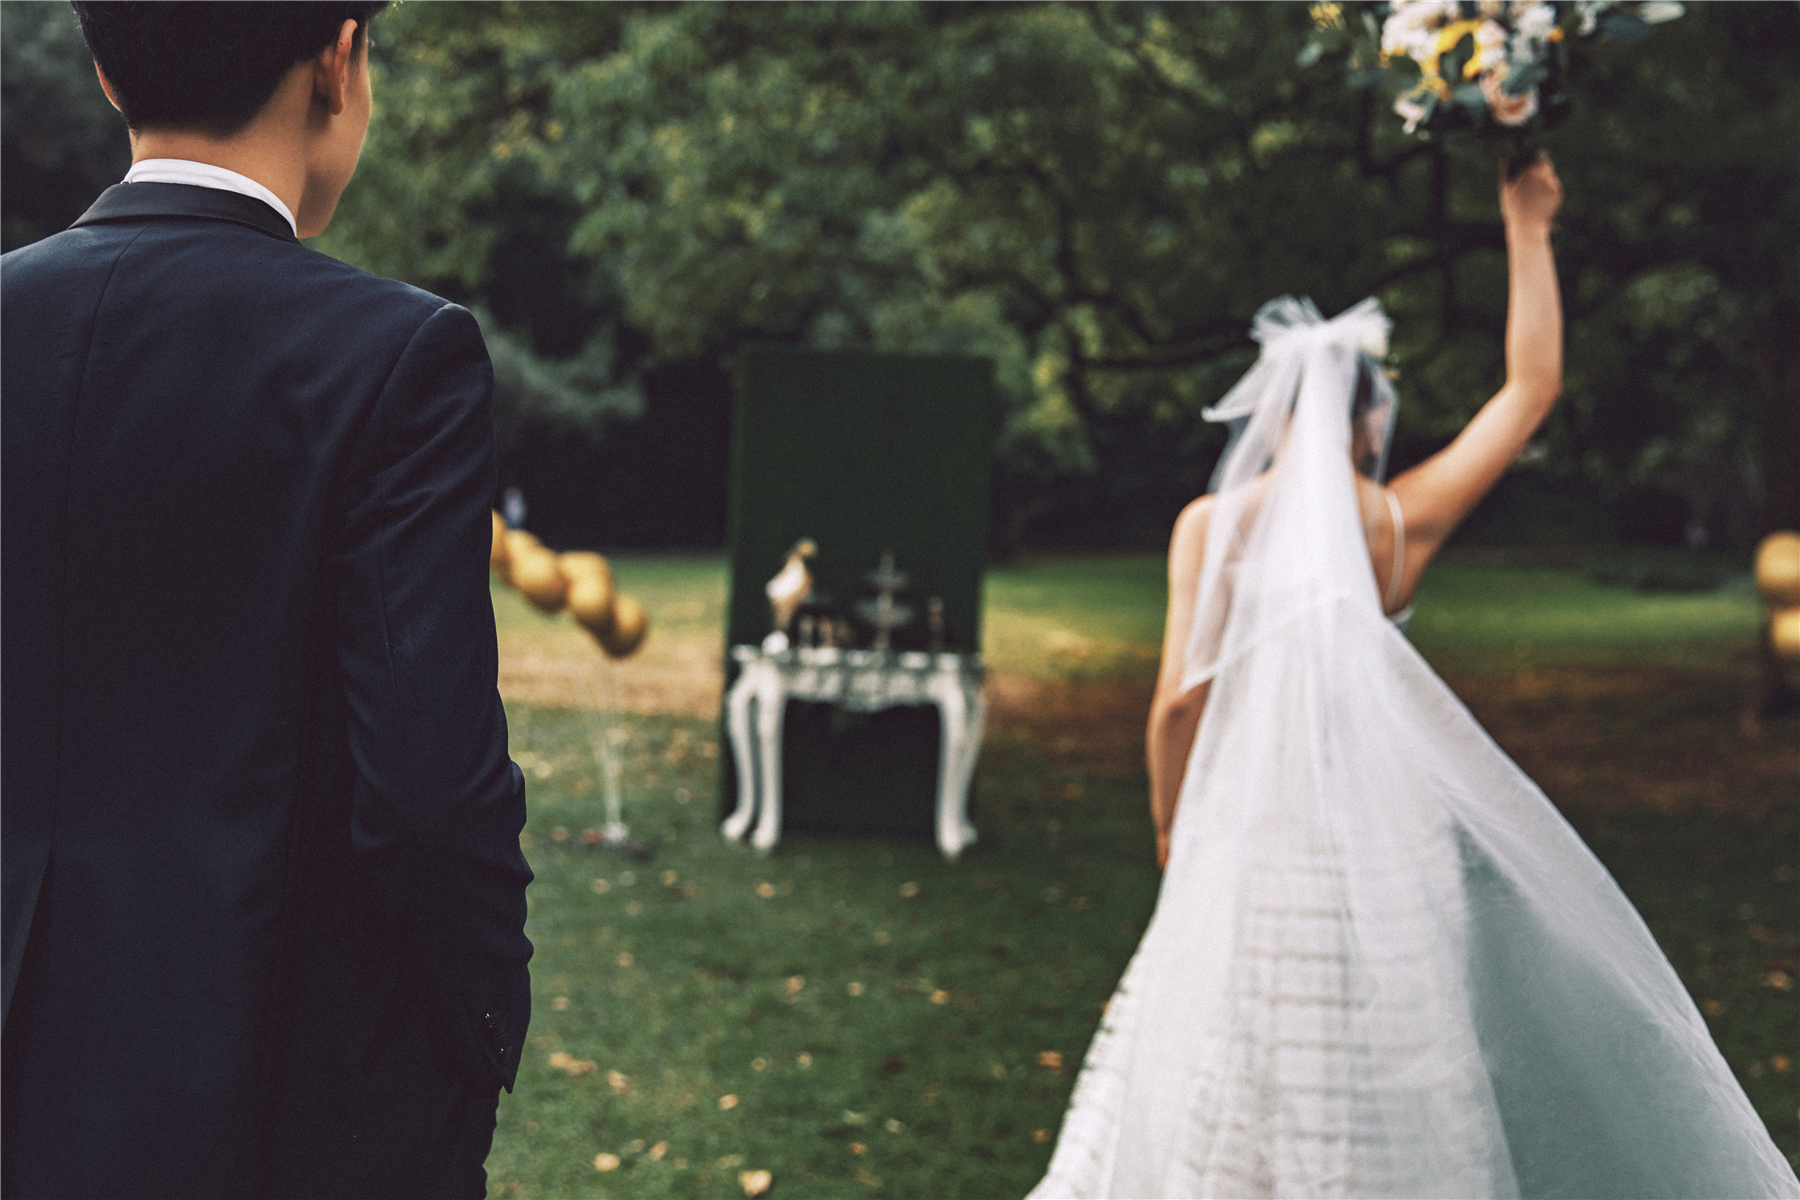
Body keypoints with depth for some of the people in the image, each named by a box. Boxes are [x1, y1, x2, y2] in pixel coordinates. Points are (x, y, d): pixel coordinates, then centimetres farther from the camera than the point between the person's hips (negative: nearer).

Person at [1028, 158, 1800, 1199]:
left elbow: (1180, 698, -7)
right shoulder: (1399, 522, -2)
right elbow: (1533, 385, 6)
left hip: (1253, 827, 0)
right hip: (1382, 824, 1)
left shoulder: (1212, 524, -5)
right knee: (1379, 1044, 12)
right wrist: (1527, 227, 11)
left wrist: (1172, 820, 9)